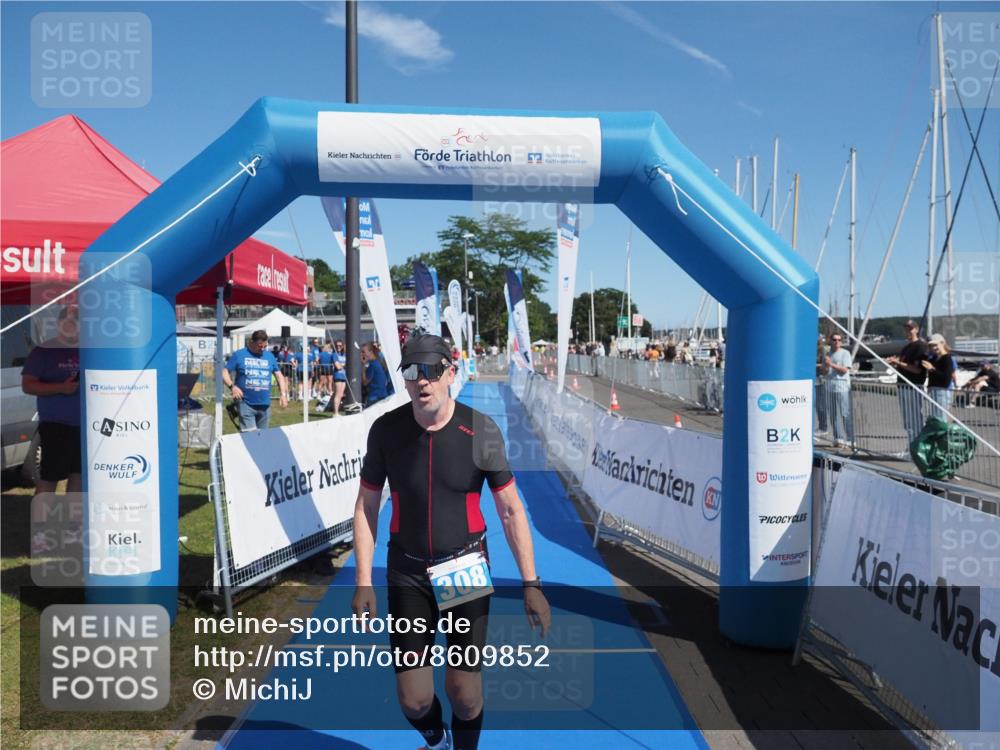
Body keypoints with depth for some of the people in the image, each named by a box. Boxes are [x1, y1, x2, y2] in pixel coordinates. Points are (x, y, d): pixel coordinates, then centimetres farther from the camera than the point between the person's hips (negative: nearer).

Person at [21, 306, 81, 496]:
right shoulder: (44, 351, -3)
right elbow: (27, 385, -8)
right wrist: (61, 388, -21)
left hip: (85, 424, 5)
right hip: (54, 424, -5)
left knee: (78, 474, 11)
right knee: (49, 477, -6)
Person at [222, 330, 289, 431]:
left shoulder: (270, 356, 12)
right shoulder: (239, 355, 1)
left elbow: (279, 375, 16)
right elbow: (225, 372, 0)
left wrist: (283, 394, 4)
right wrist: (232, 386, -18)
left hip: (265, 405, 4)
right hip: (246, 404, -4)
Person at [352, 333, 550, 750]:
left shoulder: (481, 431, -14)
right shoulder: (385, 430, -9)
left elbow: (511, 510, -6)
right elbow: (366, 507, 1)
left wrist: (531, 584, -7)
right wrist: (363, 583, -2)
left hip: (467, 568, -1)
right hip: (408, 574, 1)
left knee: (464, 693, 2)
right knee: (414, 700, 3)